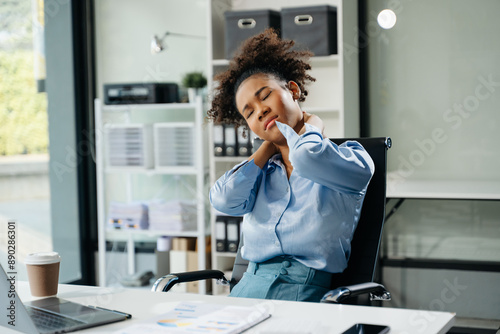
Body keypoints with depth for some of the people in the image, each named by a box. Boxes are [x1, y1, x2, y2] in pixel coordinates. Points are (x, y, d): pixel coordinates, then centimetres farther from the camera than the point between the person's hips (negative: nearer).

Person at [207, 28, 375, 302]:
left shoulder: (351, 159, 3)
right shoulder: (261, 173, 21)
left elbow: (306, 157, -19)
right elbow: (224, 200, 1)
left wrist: (311, 127, 7)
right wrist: (270, 145, 14)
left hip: (308, 292, -4)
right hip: (247, 287, 4)